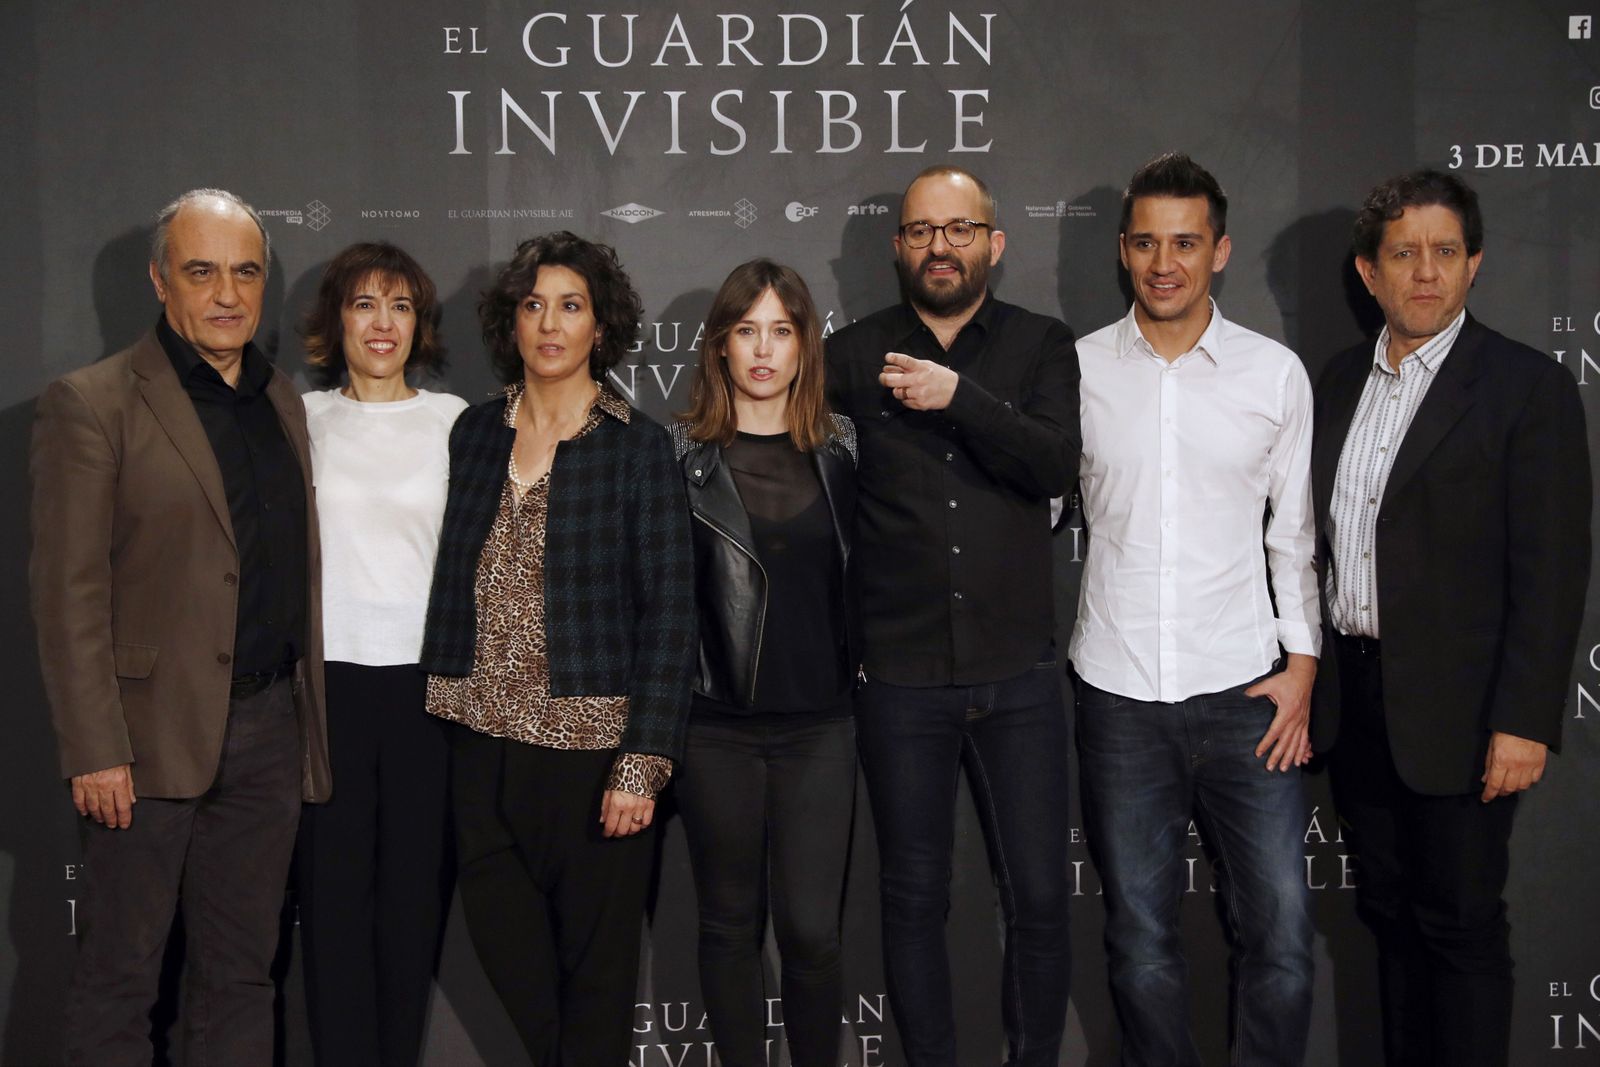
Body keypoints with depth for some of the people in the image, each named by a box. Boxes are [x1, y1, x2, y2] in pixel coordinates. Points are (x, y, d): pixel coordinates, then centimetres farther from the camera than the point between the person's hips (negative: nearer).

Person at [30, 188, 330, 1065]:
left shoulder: (284, 402, 12)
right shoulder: (91, 404, -6)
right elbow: (67, 592, -11)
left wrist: (308, 721, 11)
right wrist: (94, 751, -15)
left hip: (269, 728, 6)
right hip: (152, 732, -5)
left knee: (240, 975, 14)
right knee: (118, 978, 6)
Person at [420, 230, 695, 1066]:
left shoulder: (638, 447, -4)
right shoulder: (475, 433, 8)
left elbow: (669, 613, -7)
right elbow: (451, 581, 11)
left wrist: (644, 764, -12)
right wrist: (441, 706, 4)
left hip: (591, 742, -3)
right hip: (484, 736, 4)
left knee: (594, 959, 5)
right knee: (503, 934, 9)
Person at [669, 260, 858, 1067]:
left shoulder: (842, 450, 5)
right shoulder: (683, 453, -1)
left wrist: (859, 674, 4)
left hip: (819, 724, 1)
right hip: (716, 725, -1)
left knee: (812, 930, 1)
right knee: (730, 923, 10)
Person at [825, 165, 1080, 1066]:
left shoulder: (1043, 346, 5)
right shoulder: (854, 356, 5)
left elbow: (1059, 466, -10)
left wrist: (959, 397, -20)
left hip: (1018, 672, 0)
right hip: (899, 677, 0)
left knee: (1041, 898, 4)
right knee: (915, 899, 10)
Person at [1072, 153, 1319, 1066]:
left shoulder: (1276, 373, 2)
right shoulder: (1077, 369, 2)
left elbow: (1293, 533, 8)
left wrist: (1302, 660, 1)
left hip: (1245, 688, 0)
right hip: (1119, 693, 1)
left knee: (1281, 931, -1)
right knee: (1141, 937, 9)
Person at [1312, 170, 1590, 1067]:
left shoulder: (1529, 388, -9)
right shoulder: (1342, 380, 9)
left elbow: (1553, 569, -12)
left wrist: (1524, 721, -17)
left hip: (1457, 713, -6)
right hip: (1357, 698, 6)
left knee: (1462, 925, 4)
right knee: (1390, 914, 16)